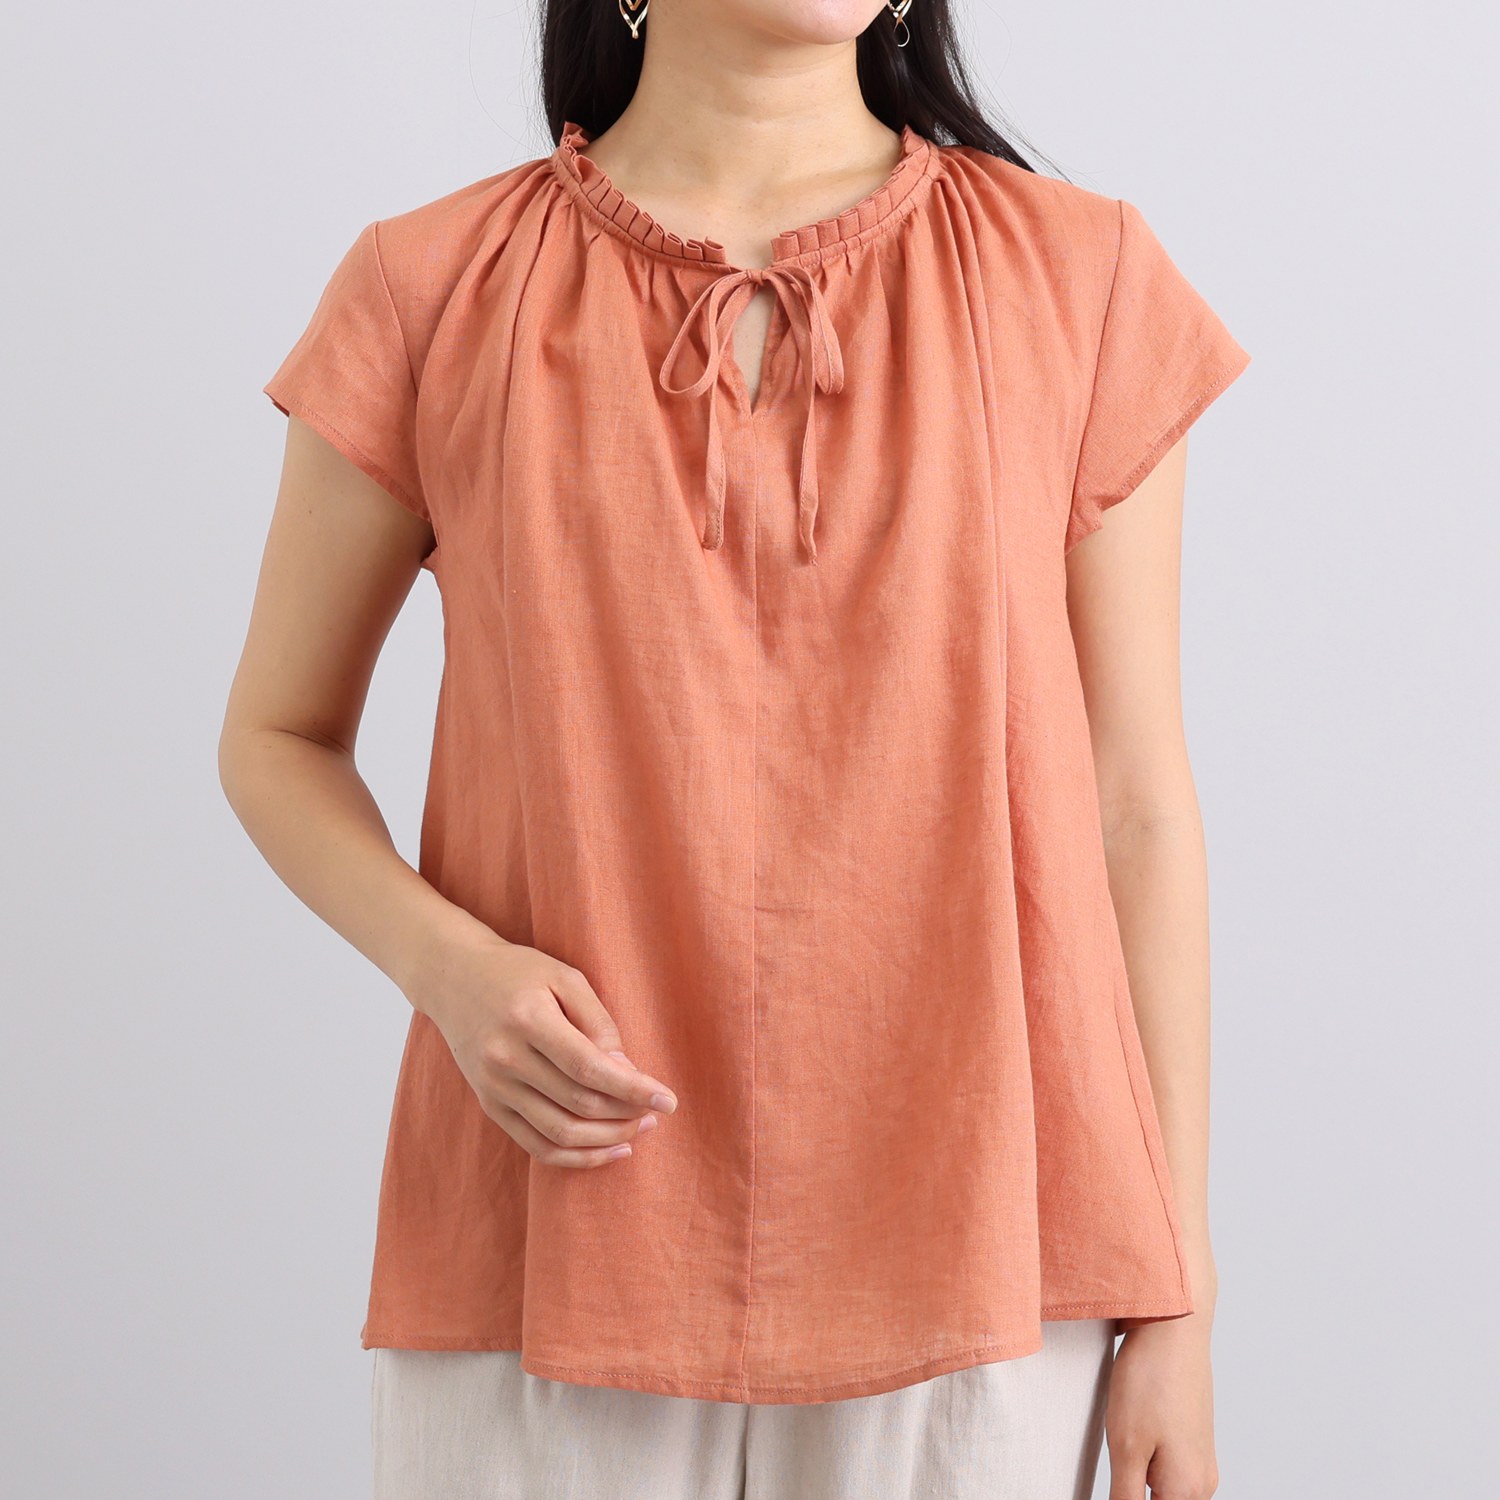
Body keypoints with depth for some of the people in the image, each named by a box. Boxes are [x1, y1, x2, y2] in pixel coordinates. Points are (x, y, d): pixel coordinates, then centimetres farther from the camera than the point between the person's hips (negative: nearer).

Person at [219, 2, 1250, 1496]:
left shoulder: (1078, 271, 1)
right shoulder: (434, 291, 0)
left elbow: (1135, 810, 2)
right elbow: (277, 737, 9)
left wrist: (1172, 1306, 2)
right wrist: (449, 963, -12)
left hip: (964, 1248, 0)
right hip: (549, 1245, 0)